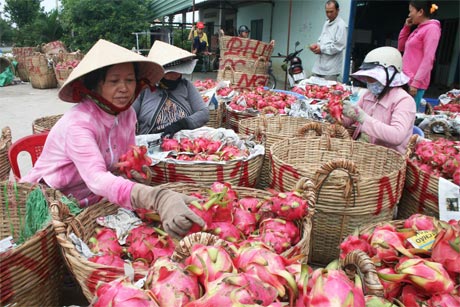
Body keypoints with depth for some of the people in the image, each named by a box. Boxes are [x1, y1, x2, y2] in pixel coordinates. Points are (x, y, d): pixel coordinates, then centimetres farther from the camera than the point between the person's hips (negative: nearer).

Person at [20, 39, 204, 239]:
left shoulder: (127, 114, -7)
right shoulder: (78, 123, -27)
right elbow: (97, 179, -43)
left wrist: (134, 171, -19)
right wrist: (158, 198, -58)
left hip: (89, 204, 6)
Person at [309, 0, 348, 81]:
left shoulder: (341, 25, -7)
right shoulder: (326, 23, 18)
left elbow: (340, 45, -15)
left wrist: (322, 49, -12)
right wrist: (317, 45, 3)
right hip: (319, 65, 8)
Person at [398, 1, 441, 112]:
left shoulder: (432, 28, -8)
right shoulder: (418, 29, 18)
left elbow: (428, 59, -15)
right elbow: (401, 47, 27)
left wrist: (416, 82, -21)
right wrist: (406, 27, 16)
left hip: (414, 82, -9)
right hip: (406, 80, 9)